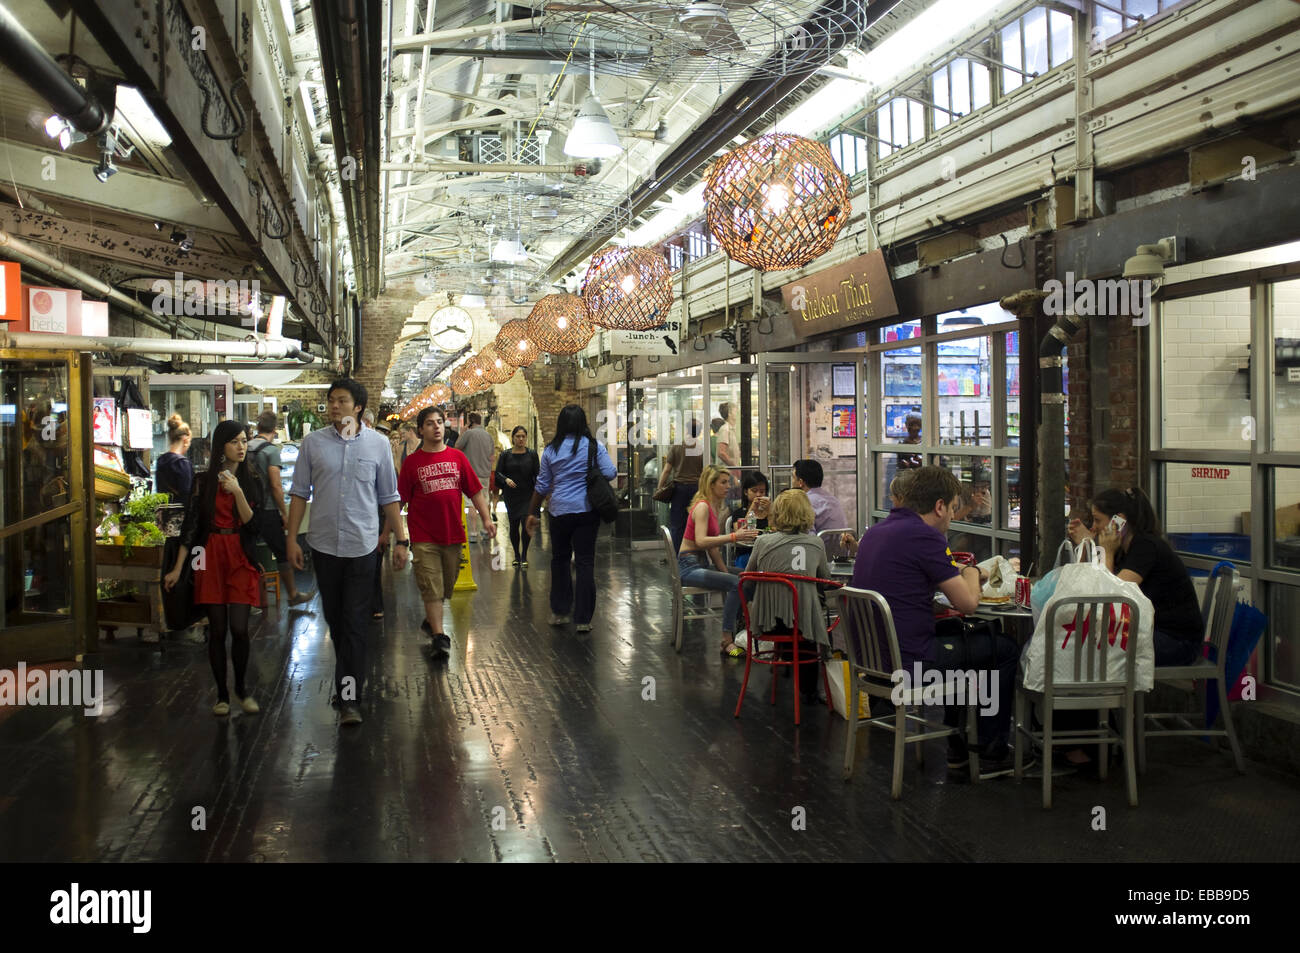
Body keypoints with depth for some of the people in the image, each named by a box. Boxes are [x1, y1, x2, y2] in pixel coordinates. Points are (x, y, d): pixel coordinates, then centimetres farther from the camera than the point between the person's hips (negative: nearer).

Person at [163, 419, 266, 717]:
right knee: (217, 629, 2)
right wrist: (177, 568, -1)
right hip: (211, 557, 0)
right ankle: (222, 694, 15)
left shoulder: (251, 481, 5)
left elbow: (252, 524, -5)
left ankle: (241, 688, 14)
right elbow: (190, 525, 2)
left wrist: (238, 492, -17)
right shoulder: (205, 481, 3)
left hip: (241, 558, 0)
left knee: (239, 628, -8)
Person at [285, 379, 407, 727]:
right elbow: (299, 493, 6)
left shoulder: (377, 444, 2)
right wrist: (292, 538, 1)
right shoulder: (313, 442, 3)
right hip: (324, 544, 2)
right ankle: (351, 676, 31)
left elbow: (389, 498, 6)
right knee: (334, 618, 13)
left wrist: (401, 540, 3)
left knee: (354, 622, -4)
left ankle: (350, 697, -3)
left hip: (361, 545, -2)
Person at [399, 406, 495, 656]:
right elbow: (401, 499, 2)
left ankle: (430, 621, 36)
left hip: (453, 534, 3)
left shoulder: (457, 457, 6)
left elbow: (475, 491, 7)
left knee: (446, 586, 15)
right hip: (424, 537, -3)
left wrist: (486, 518, -2)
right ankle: (439, 635, -3)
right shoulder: (412, 462, -1)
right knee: (431, 587, -6)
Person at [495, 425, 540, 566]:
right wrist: (506, 479, -19)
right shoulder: (505, 456, 5)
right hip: (511, 496, 1)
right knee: (513, 525, 7)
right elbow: (497, 473, 1)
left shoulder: (532, 454, 4)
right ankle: (517, 555, 22)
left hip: (528, 495, -1)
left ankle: (524, 556, -4)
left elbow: (537, 474, 2)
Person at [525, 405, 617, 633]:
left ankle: (559, 612, 23)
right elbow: (610, 473, -9)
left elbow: (542, 486, 6)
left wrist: (533, 513, 14)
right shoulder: (595, 446, -4)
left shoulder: (551, 450, 2)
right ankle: (583, 619, 1)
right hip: (587, 511, -1)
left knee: (559, 559, 18)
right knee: (585, 562, 2)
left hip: (559, 511, 2)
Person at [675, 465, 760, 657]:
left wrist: (725, 571, 8)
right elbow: (701, 541, -29)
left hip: (701, 565, 9)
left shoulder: (714, 507, 15)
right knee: (736, 584, -26)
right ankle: (727, 641, -22)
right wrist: (733, 537, -36)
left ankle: (737, 632, 0)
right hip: (689, 567, -9)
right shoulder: (702, 506, -14)